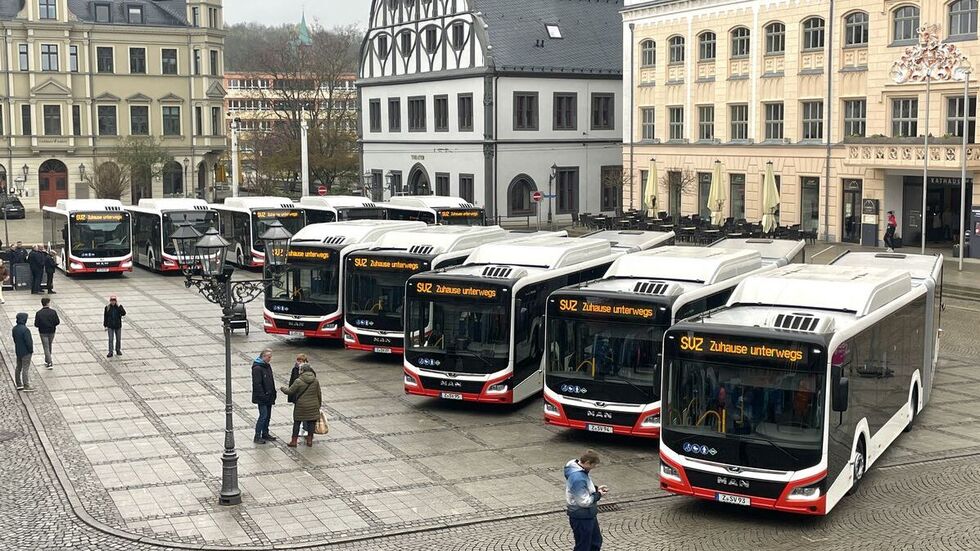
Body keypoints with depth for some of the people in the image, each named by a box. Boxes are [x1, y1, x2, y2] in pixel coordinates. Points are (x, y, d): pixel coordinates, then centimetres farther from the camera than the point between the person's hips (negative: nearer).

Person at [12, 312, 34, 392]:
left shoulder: (14, 329, 1)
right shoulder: (25, 330, -25)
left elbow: (15, 339, 10)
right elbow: (28, 341, -23)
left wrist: (18, 347, 17)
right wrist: (31, 350, -9)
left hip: (18, 351, 8)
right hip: (26, 352, -8)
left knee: (18, 368, 16)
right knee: (25, 369, -3)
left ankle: (19, 385, 25)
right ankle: (26, 386, 2)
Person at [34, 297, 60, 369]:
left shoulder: (38, 313, -12)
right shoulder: (53, 312, -11)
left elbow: (36, 324, -11)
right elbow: (57, 322, -10)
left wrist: (42, 325, 9)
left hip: (43, 332, -2)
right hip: (51, 331, 2)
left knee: (46, 347, 2)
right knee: (49, 346, 21)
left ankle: (50, 363, -6)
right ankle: (47, 360, 35)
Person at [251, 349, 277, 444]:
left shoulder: (268, 366, 12)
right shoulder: (257, 368, -17)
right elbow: (257, 384, -21)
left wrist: (273, 393, 16)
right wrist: (262, 395, -22)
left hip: (269, 397, 9)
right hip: (261, 398, -9)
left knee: (268, 416, 14)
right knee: (263, 415, -9)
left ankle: (265, 434, 25)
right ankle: (257, 437, -3)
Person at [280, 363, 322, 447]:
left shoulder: (298, 381, -16)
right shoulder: (315, 381, -1)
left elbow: (290, 391, -10)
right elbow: (319, 394, 5)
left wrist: (283, 388, 10)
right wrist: (319, 404, 18)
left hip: (301, 406, -4)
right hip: (313, 406, 4)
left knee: (297, 423, 8)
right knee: (310, 422, 12)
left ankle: (294, 441, 12)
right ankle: (309, 440, 18)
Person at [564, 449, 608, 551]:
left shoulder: (581, 471, 0)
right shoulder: (578, 478, -32)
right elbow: (584, 502, -29)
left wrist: (596, 489, 3)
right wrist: (598, 495, -15)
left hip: (589, 515, 10)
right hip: (581, 518, -10)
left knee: (596, 542, 24)